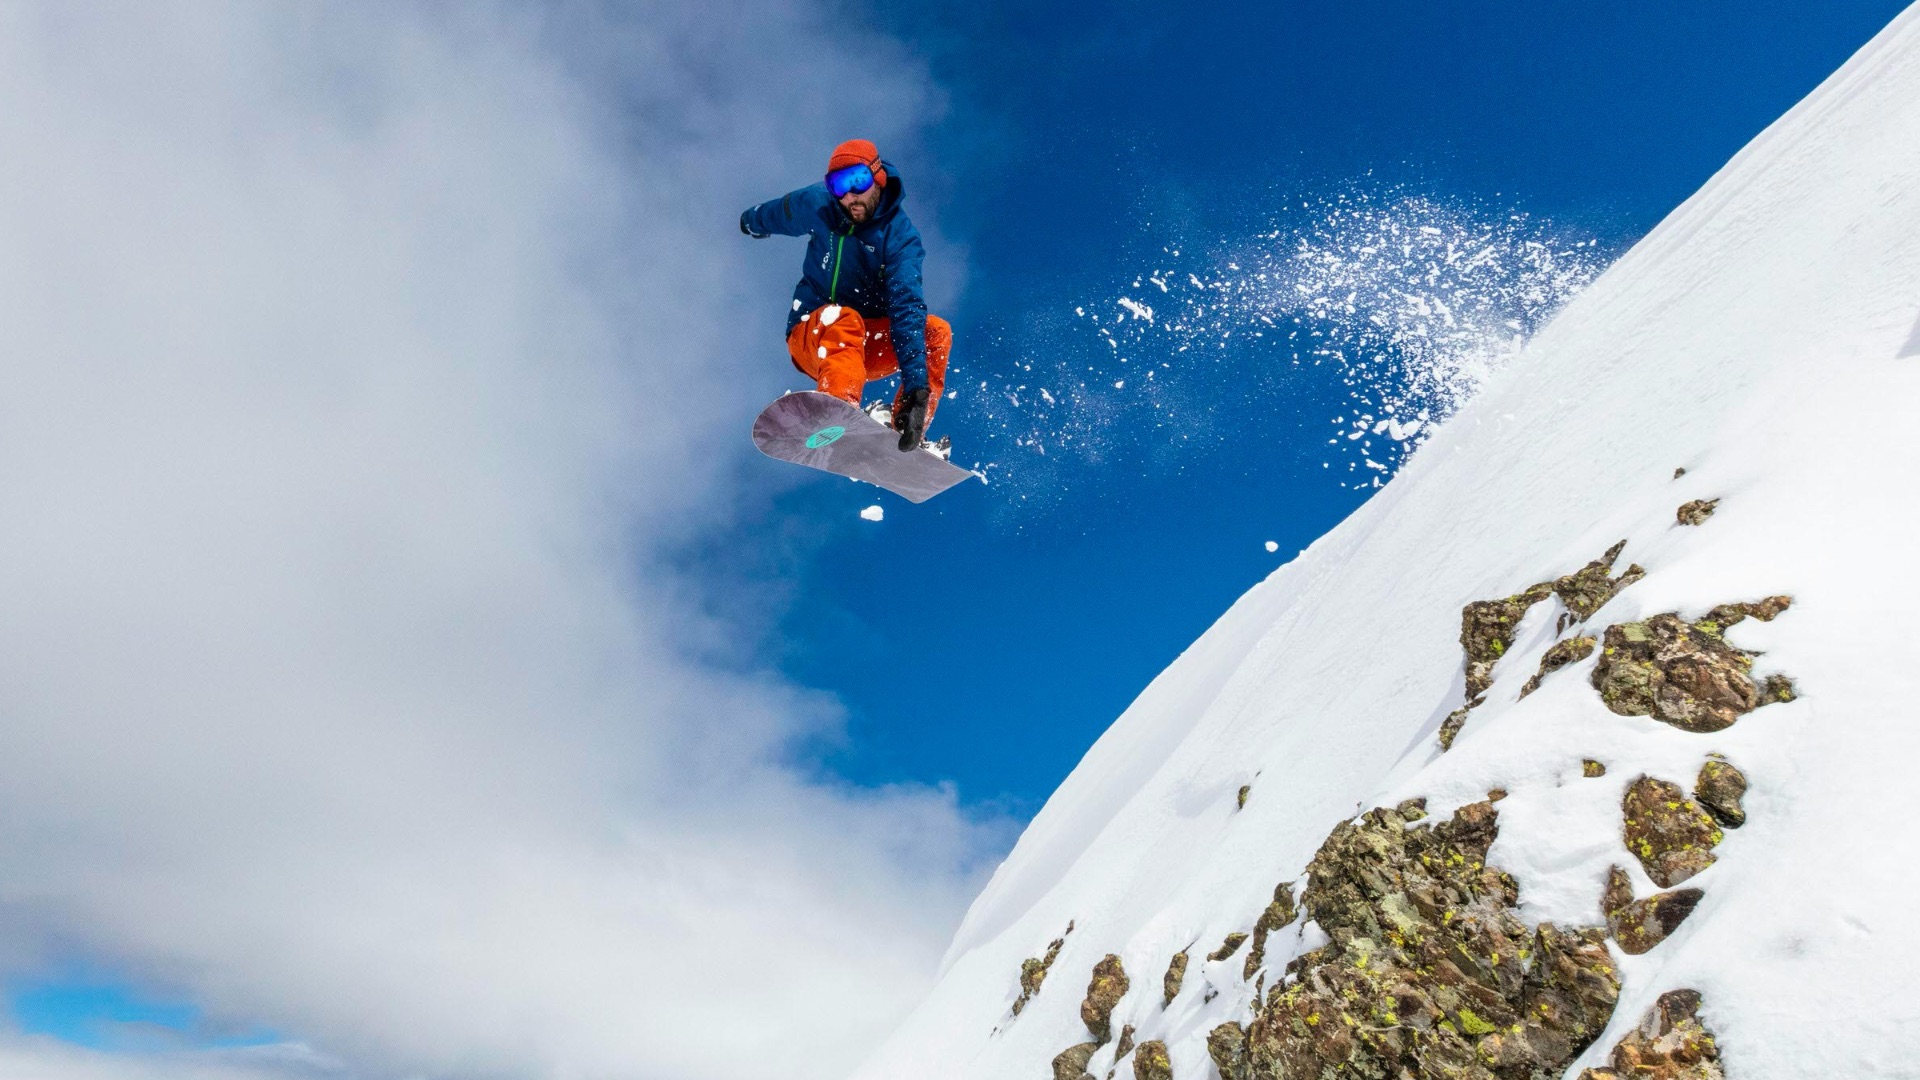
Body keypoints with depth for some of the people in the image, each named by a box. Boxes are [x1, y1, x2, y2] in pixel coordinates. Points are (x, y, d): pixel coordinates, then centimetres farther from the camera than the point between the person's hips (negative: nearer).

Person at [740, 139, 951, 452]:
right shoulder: (816, 204, -8)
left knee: (937, 332, -24)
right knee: (843, 318, -36)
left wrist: (916, 383, -40)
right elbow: (776, 214, 16)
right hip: (812, 339, 0)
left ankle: (906, 432, -30)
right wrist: (753, 221, 40)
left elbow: (907, 306, -28)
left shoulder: (901, 236, -15)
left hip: (870, 344, 1)